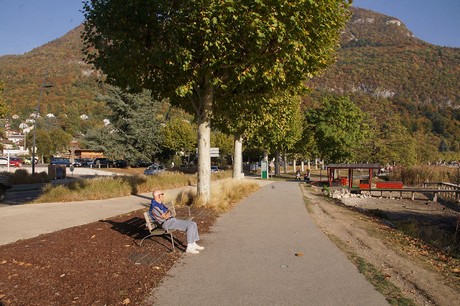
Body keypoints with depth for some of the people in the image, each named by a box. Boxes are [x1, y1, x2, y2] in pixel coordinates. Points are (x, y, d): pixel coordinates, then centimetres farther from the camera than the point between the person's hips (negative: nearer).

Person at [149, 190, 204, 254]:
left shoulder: (160, 203, 17)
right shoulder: (154, 207, -16)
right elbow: (165, 217, -18)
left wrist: (168, 213, -3)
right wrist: (169, 212, 2)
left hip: (172, 220, 10)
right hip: (168, 223, -10)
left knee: (193, 224, 0)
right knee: (190, 225, -21)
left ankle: (193, 244, 4)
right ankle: (189, 248, -18)